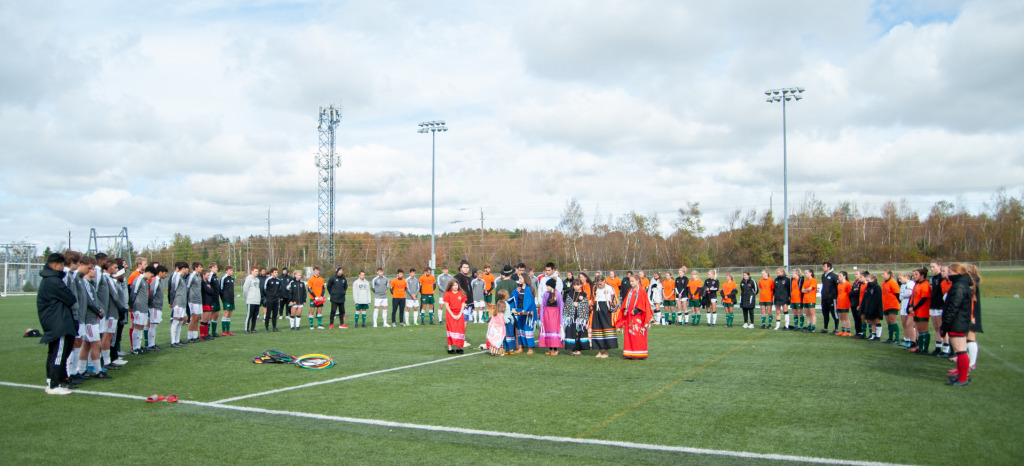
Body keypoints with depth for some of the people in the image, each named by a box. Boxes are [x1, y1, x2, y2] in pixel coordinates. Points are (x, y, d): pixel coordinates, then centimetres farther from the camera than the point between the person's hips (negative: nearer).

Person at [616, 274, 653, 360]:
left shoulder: (641, 291, -5)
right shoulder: (630, 291, 16)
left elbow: (643, 303, -10)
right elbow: (626, 301, 18)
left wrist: (636, 310, -18)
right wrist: (625, 310, 2)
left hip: (637, 316, -7)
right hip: (629, 316, 7)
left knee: (637, 335, -7)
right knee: (629, 334, 5)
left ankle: (639, 354, -3)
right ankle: (630, 353, 9)